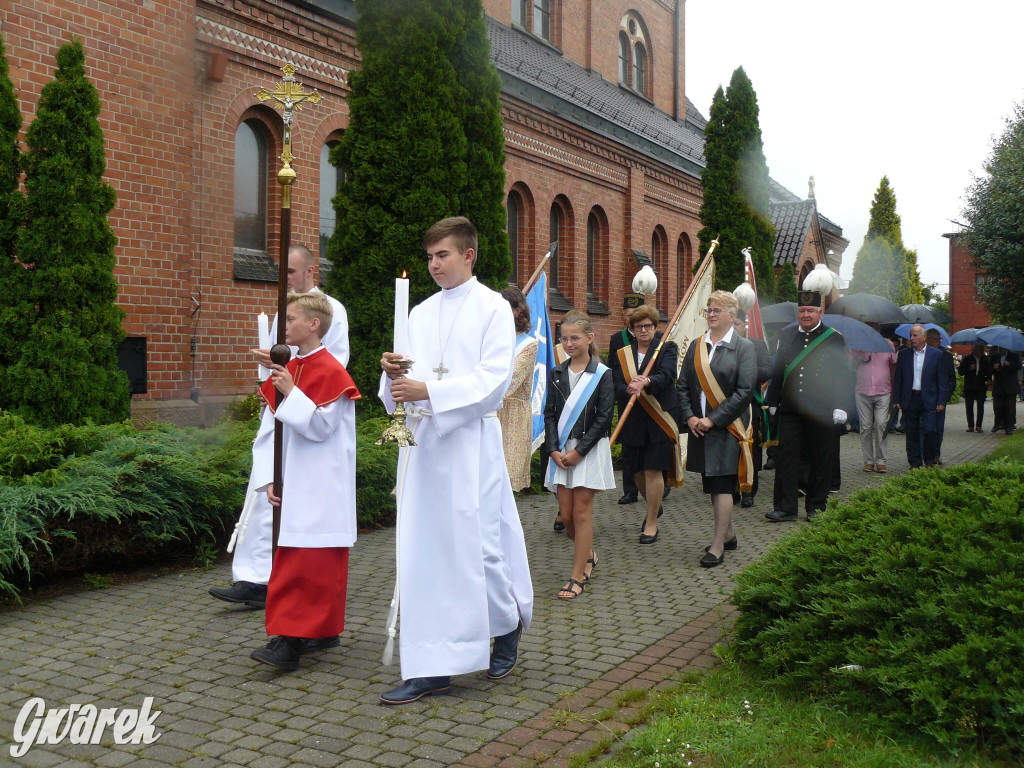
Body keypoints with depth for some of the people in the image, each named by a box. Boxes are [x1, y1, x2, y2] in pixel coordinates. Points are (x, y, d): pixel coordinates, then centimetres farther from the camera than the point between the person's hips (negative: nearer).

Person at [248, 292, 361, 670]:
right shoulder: (285, 371, 12)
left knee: (307, 562, -7)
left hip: (320, 489, -8)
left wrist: (291, 392, -18)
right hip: (292, 486, 8)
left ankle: (291, 639, -6)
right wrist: (268, 479, 3)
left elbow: (320, 427, -15)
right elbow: (269, 430, 10)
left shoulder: (331, 372, -11)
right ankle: (325, 631, 23)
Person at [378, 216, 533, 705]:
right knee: (421, 550, 3)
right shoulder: (421, 314, 16)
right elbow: (411, 381, 14)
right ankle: (429, 669, 10)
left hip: (469, 441, -5)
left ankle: (508, 623, 29)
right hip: (423, 442, 5)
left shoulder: (493, 308, -1)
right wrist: (394, 373, -9)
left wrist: (428, 390, -21)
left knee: (475, 543, -2)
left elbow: (494, 378, -12)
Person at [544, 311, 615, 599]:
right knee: (566, 514, 5)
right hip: (561, 450, 4)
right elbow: (549, 415, 7)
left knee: (581, 512, -4)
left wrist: (578, 451, -13)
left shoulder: (602, 375, -3)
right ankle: (589, 556, 31)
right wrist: (554, 449, -7)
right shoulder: (557, 374, 10)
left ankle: (578, 576, 3)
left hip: (589, 449, -4)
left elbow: (604, 418, -8)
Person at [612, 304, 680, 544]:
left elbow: (667, 375, -18)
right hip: (633, 420, 4)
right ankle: (654, 507, 40)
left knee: (653, 470, -5)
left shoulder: (667, 348, 1)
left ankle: (651, 523, 8)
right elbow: (617, 386, -1)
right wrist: (628, 389, -25)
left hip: (660, 418, -4)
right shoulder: (623, 353, 10)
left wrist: (647, 382, -38)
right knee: (637, 470, 12)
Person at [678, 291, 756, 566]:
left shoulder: (744, 347, -5)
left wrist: (713, 419, -15)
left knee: (722, 486, -6)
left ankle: (718, 546, 0)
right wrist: (689, 416, -5)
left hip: (727, 428, -5)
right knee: (712, 485, 13)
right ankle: (728, 534, 29)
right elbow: (683, 385, 11)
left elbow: (745, 392, -12)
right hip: (699, 428, 6)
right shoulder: (696, 346, 10)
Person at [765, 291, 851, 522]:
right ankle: (785, 507, 5)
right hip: (790, 409, 3)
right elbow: (777, 370, 14)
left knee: (820, 459, 6)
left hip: (821, 411, -2)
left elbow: (842, 375, -1)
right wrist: (773, 401, 11)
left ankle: (816, 507, 18)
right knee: (786, 456, 0)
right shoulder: (786, 334, 10)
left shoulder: (834, 338, 0)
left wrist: (840, 407, -7)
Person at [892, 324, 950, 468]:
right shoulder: (904, 354, 7)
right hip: (909, 400, 2)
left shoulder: (936, 354, 2)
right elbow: (897, 379, 9)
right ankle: (914, 463, 14)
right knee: (912, 433, 5)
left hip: (929, 401, -2)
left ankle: (929, 461, 9)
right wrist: (896, 400, 3)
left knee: (930, 431, -8)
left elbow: (942, 380, 2)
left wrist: (942, 401, -4)